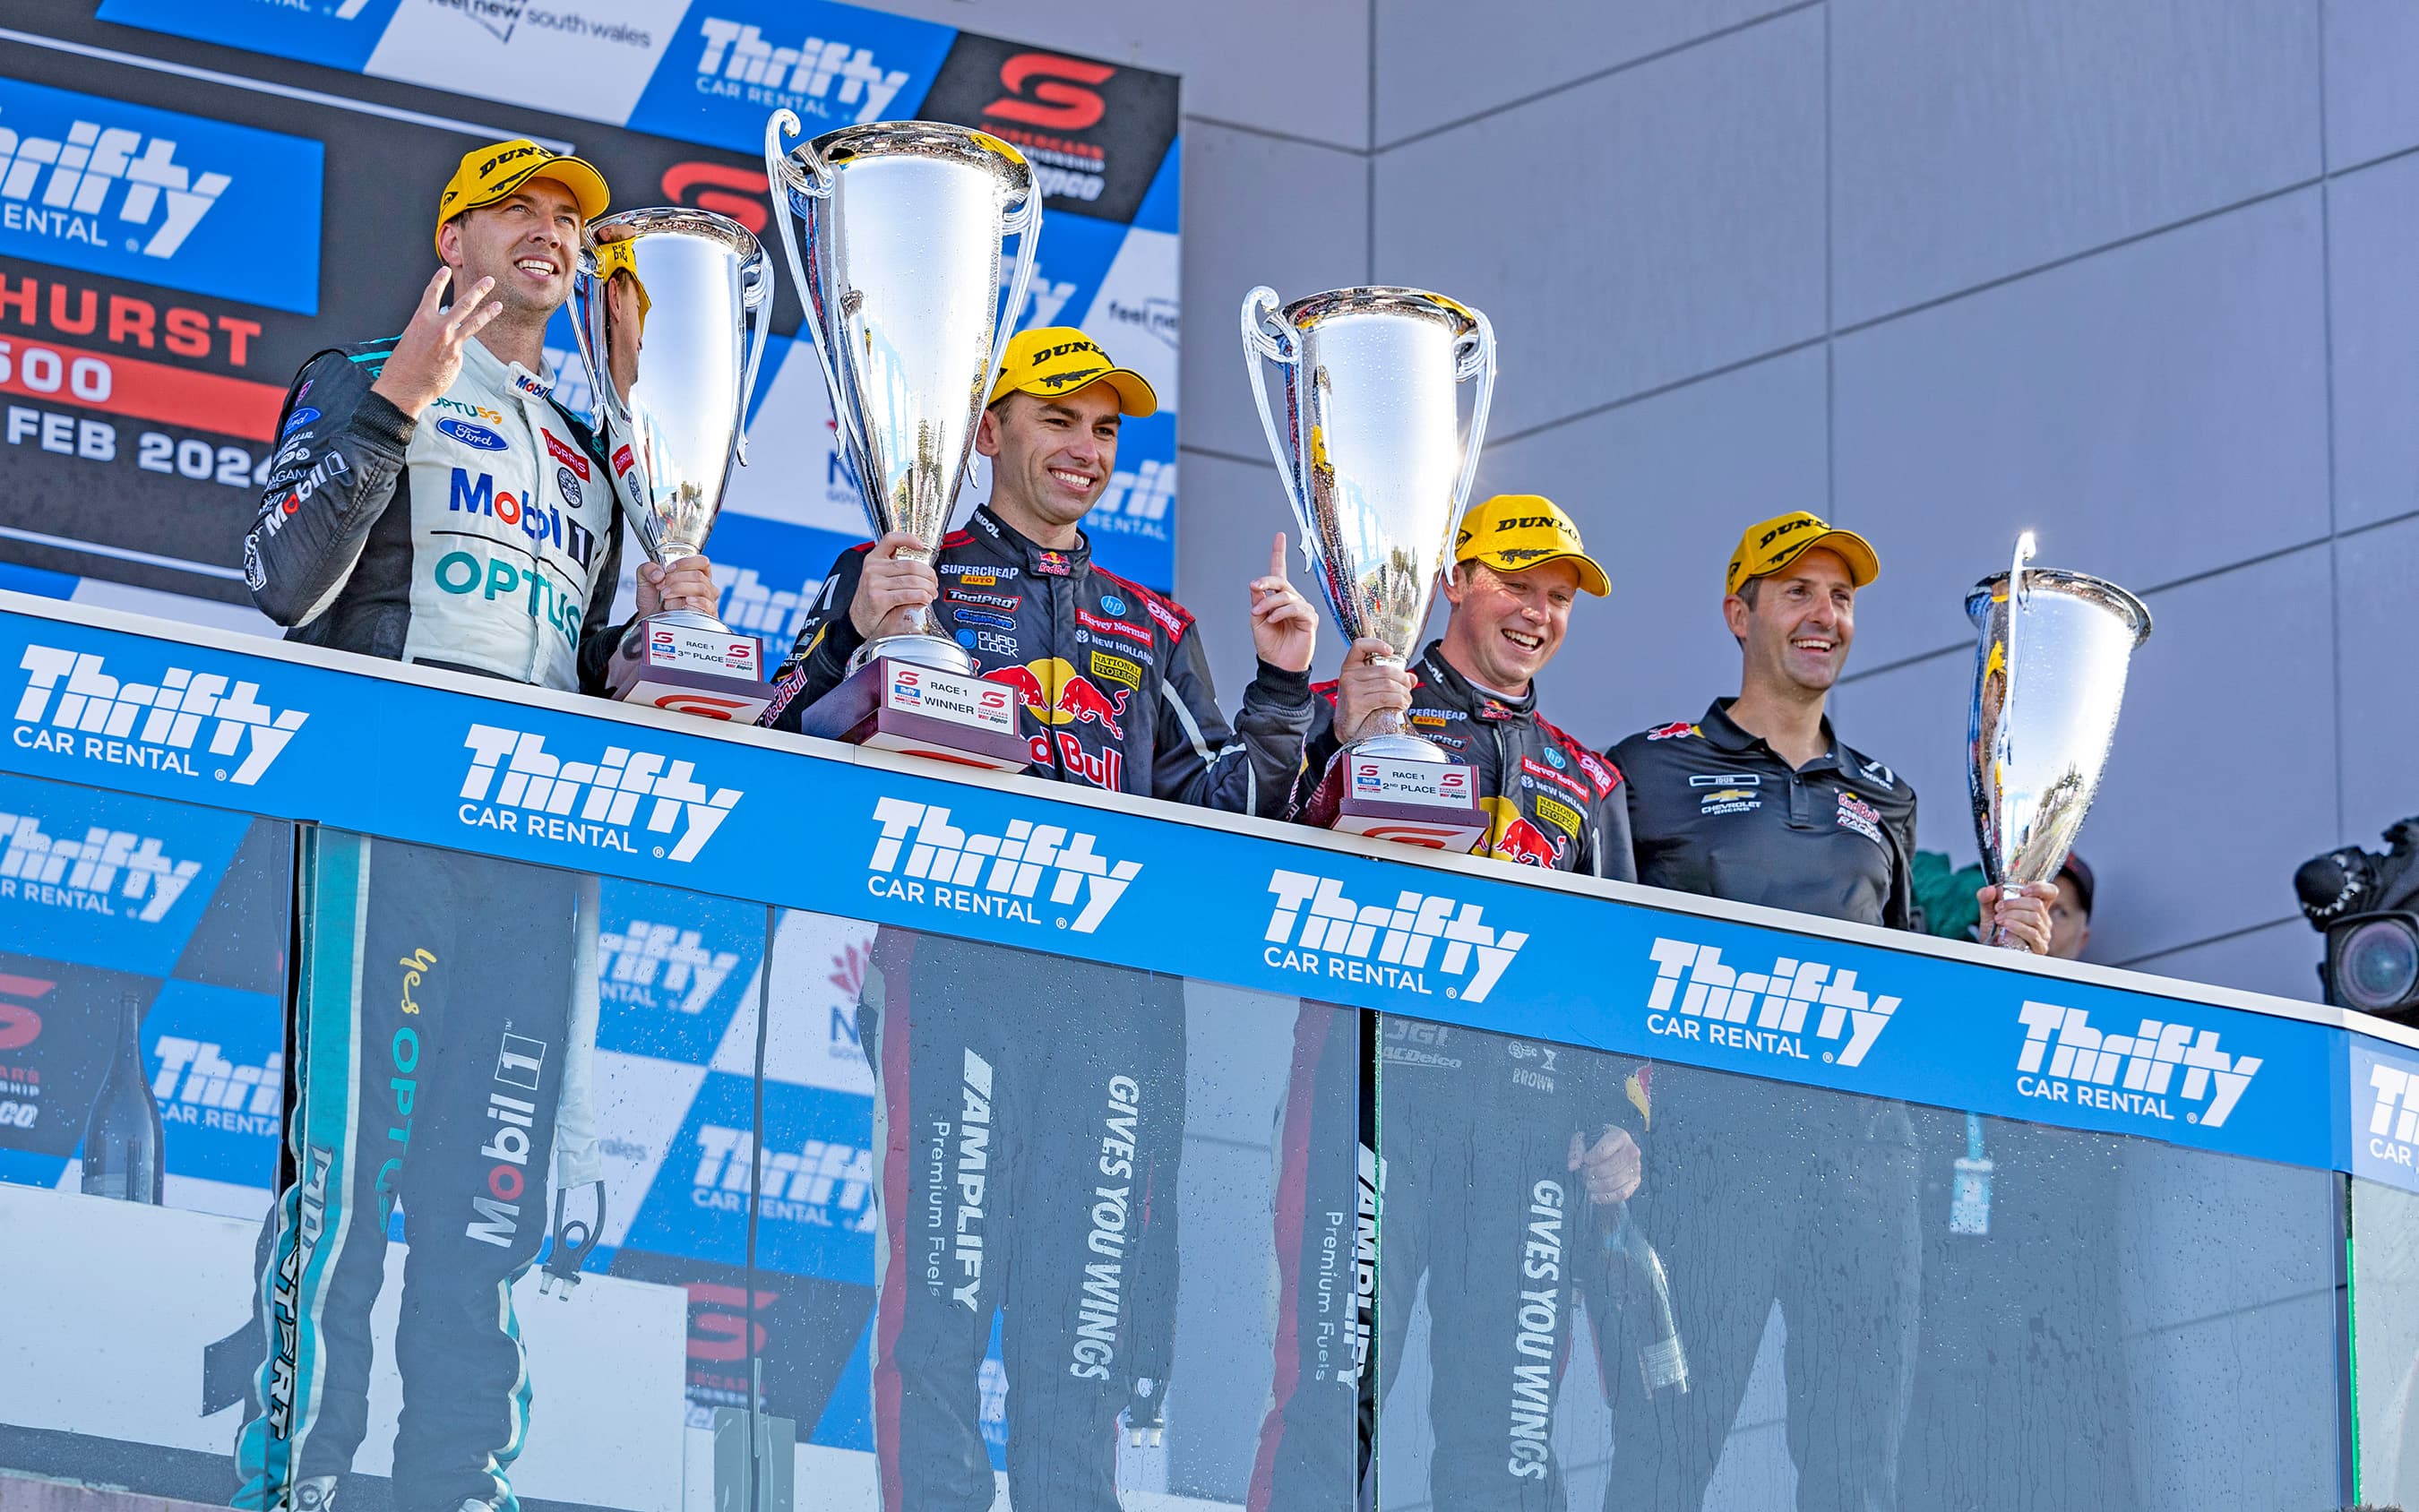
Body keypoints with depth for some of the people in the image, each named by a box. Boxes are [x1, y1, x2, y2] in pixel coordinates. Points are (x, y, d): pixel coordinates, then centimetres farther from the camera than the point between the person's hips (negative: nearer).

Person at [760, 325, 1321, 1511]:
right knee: (941, 1289, -13)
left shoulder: (1152, 630, 27)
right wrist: (862, 638, -14)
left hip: (1122, 979, 4)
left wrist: (1280, 688, 7)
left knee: (1086, 1310, -1)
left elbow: (1225, 812, 21)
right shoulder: (902, 576, 13)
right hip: (955, 955, -4)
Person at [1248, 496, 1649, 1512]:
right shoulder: (1349, 713, 12)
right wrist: (1346, 747, -14)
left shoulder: (1586, 783, 26)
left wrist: (1620, 1122, 10)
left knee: (1510, 1416, -1)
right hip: (1376, 1063, -4)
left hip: (1534, 1107, 4)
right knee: (1332, 1388, -14)